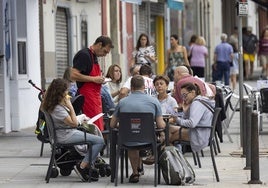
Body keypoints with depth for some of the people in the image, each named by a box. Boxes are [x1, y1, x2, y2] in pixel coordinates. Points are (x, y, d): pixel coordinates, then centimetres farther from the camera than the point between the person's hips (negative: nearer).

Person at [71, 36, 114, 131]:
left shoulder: (94, 56, 19)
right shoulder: (84, 55, -11)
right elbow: (73, 75, -20)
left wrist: (100, 79, 12)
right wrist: (93, 79, -16)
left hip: (95, 95, 10)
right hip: (87, 95, -10)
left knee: (100, 126, 7)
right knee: (95, 127, -14)